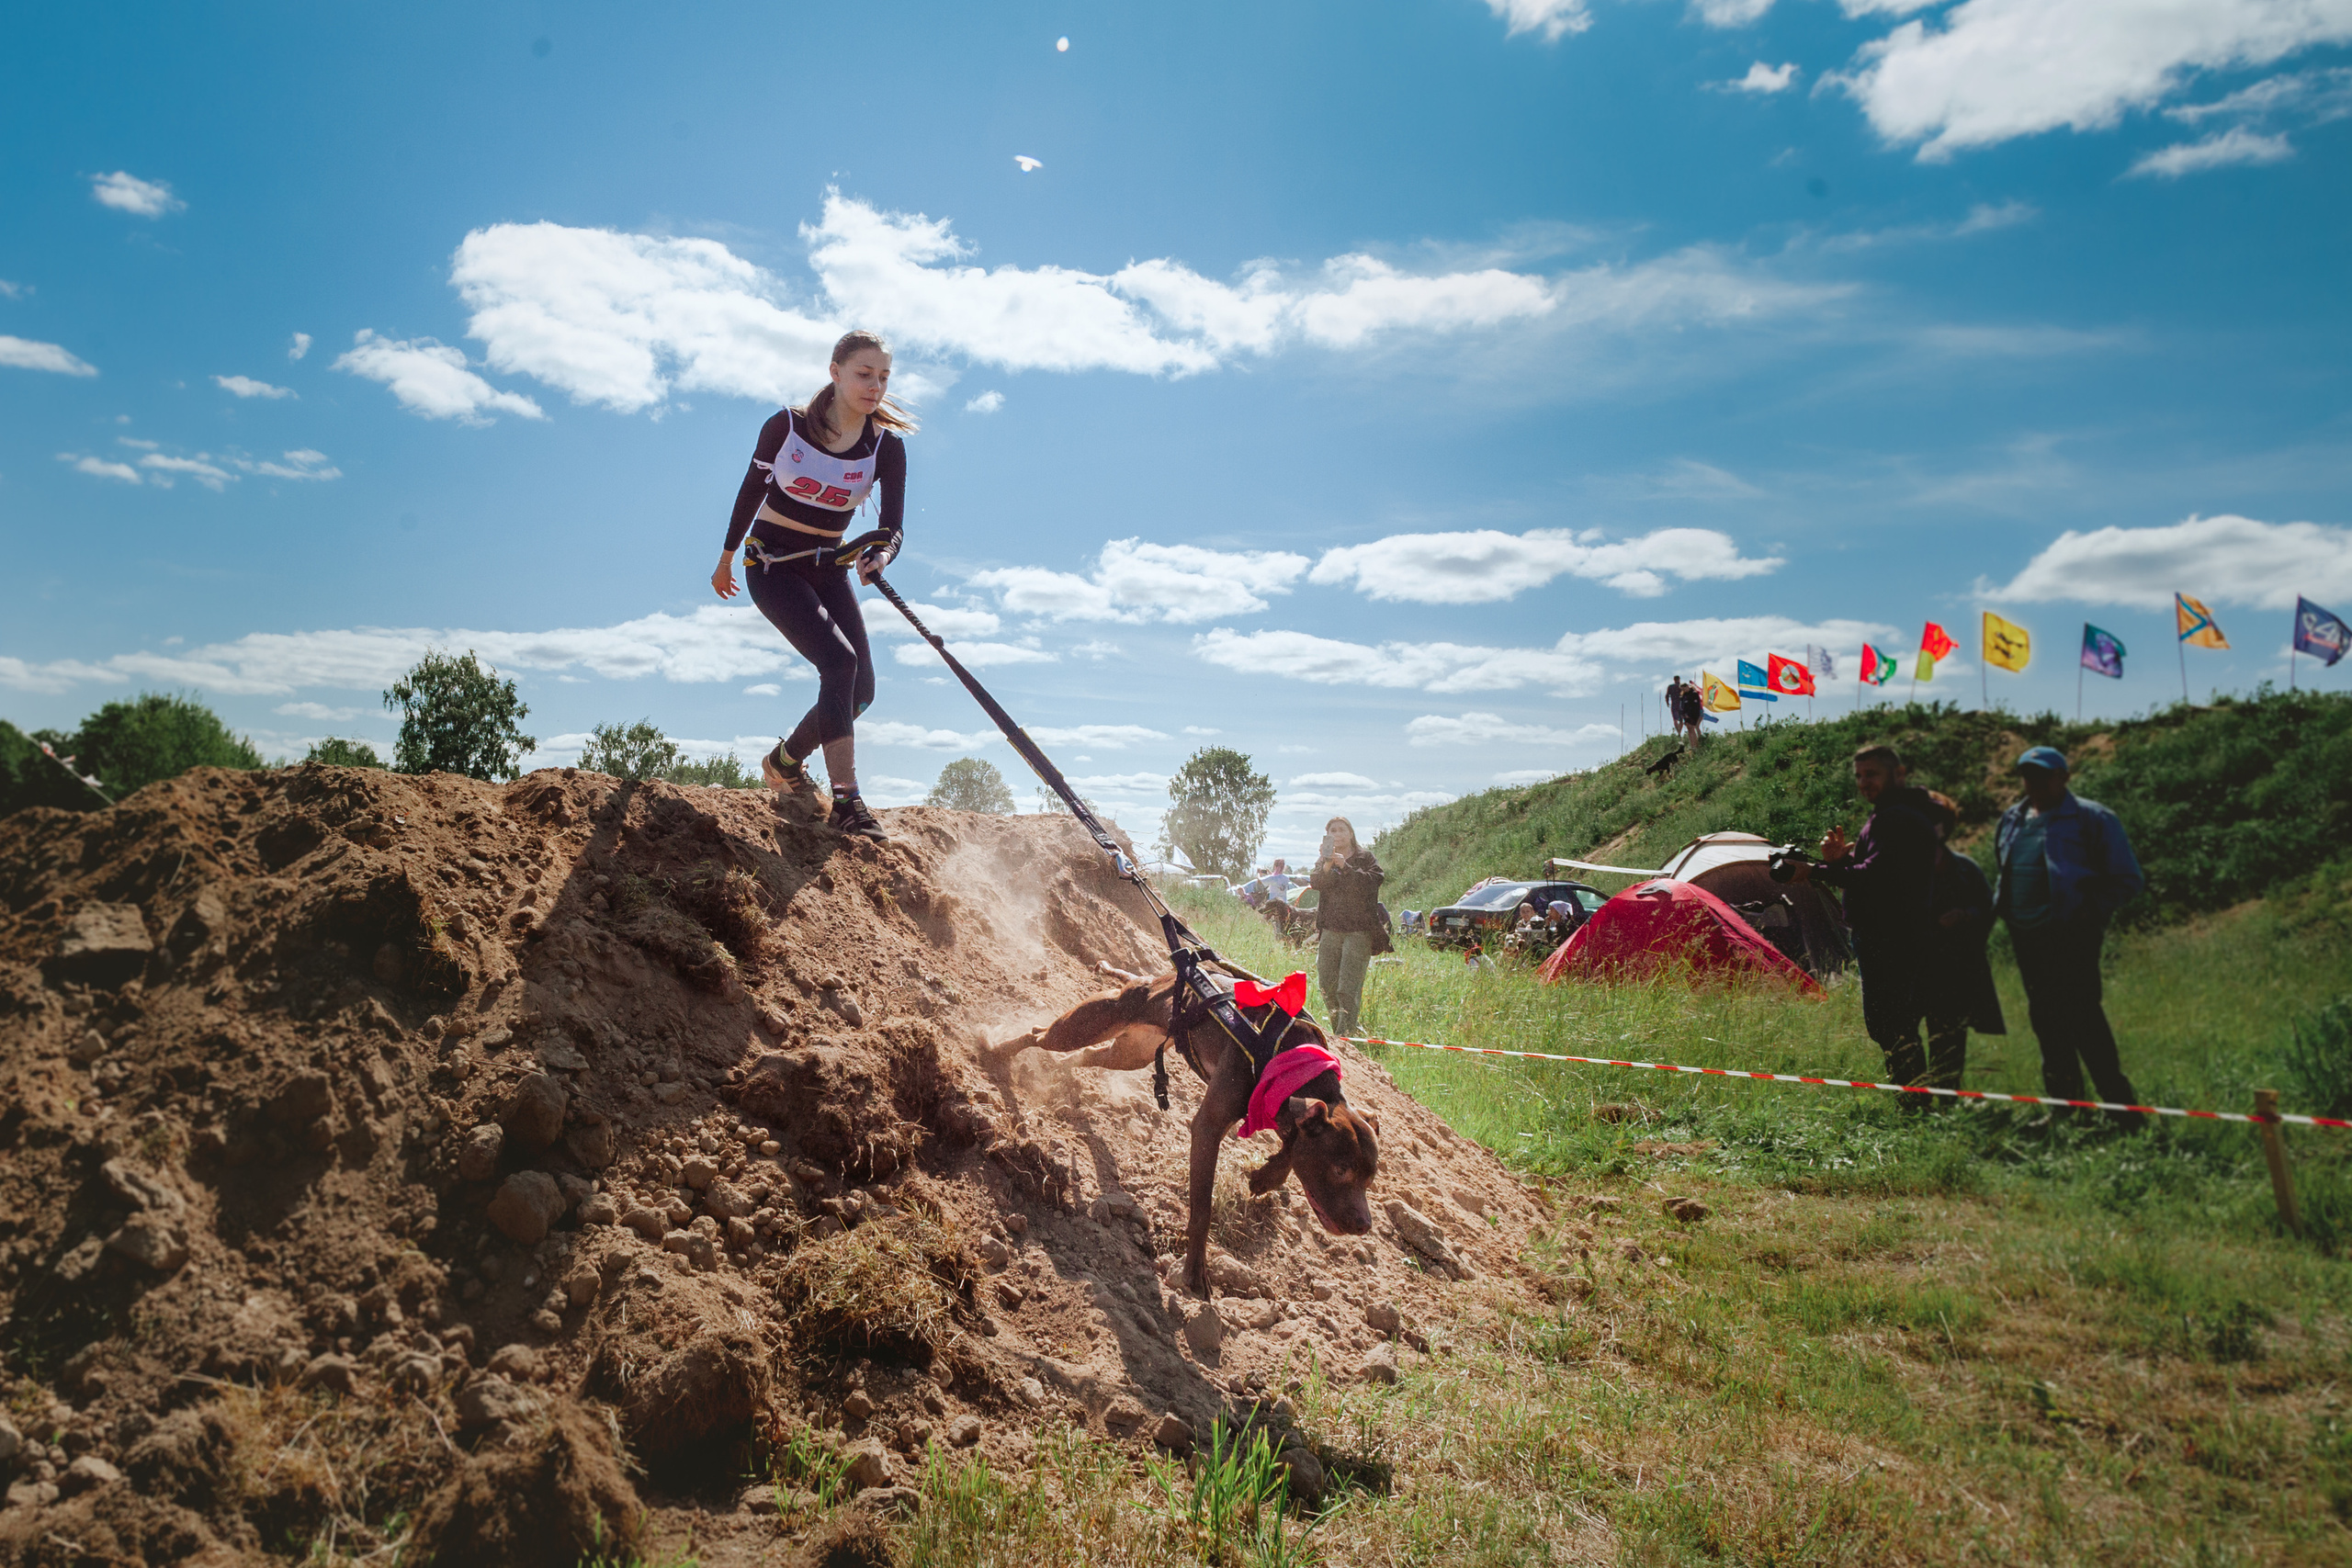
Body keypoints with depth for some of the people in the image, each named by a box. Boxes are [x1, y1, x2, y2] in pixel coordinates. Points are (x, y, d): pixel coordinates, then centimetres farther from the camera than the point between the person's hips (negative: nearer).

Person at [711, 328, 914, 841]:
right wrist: (726, 558, 11)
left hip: (828, 568, 4)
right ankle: (845, 800, -24)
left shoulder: (888, 447, -9)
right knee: (839, 661, -25)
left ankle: (785, 760, 24)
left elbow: (893, 525, -13)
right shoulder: (786, 426, -14)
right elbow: (752, 490, 1)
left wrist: (880, 556, -37)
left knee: (861, 688, -4)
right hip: (772, 564, -4)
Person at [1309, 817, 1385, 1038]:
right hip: (1330, 930, 4)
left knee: (1348, 989, -12)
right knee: (1326, 985, 2)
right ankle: (1337, 1030, 18)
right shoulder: (1323, 860, 16)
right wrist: (1327, 865, -21)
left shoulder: (1365, 858, 6)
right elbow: (1316, 883, -3)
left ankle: (1344, 1036, -12)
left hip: (1359, 931, -4)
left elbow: (1373, 881, -12)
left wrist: (1345, 867, -18)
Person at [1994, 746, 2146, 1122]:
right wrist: (2003, 905, 13)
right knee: (2046, 1021, 12)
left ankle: (2122, 1109, -3)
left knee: (2082, 1020, -11)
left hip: (2071, 935, -7)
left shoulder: (2091, 819, -5)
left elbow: (2128, 880, -3)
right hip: (2026, 936, 7)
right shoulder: (2011, 820, 14)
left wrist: (2093, 910, -12)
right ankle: (2064, 1108, 24)